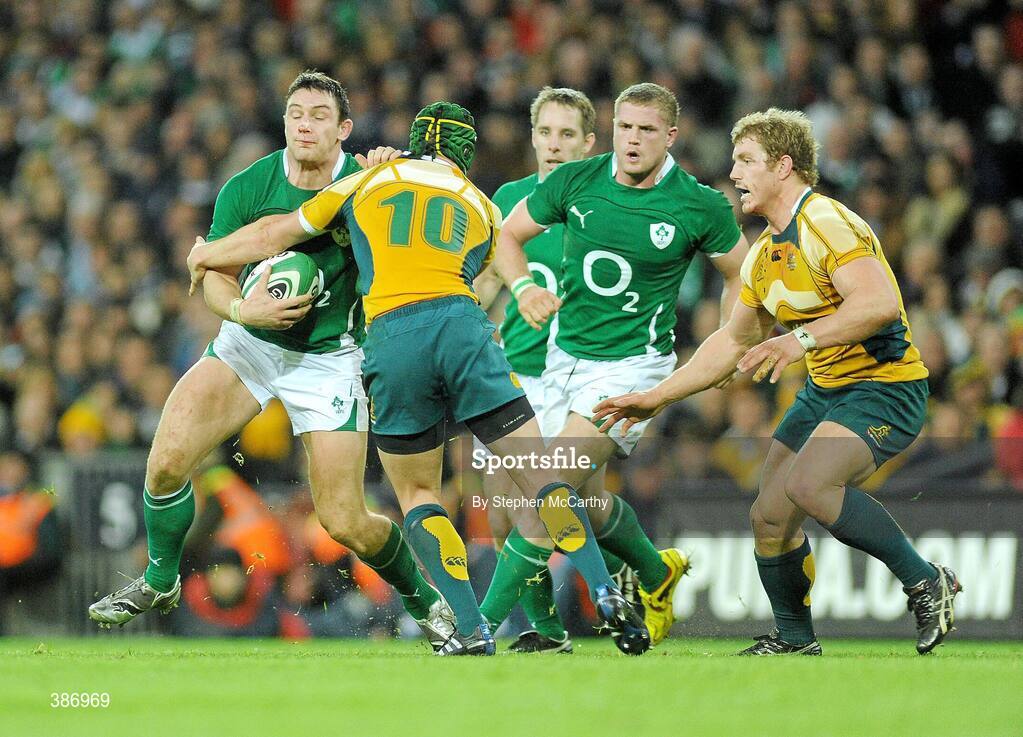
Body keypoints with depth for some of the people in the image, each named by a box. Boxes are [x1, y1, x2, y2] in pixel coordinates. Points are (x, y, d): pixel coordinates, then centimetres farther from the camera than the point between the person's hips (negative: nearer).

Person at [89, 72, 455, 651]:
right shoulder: (247, 188, -12)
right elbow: (216, 278, -7)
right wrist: (241, 308, -30)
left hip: (329, 358, -2)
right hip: (249, 344, 2)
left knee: (346, 524, -7)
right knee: (167, 461, -15)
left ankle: (426, 598, 22)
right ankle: (161, 581, 12)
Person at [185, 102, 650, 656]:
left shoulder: (368, 182, 24)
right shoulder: (483, 208, 26)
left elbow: (273, 236, 32)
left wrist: (204, 256, 49)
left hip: (389, 337, 0)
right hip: (462, 326, 0)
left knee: (416, 493, 14)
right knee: (539, 476, 5)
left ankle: (472, 630, 2)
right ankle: (605, 597, -8)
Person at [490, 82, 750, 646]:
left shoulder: (701, 207, -10)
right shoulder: (574, 181, -5)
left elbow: (740, 274, 7)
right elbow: (506, 236, 8)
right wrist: (523, 287, -11)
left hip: (633, 362, -5)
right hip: (565, 354, 5)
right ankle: (656, 573, 37)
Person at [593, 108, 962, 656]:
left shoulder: (827, 223, -18)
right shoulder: (764, 254, 12)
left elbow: (880, 303, -32)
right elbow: (733, 341, 22)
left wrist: (800, 340, -39)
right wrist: (656, 397, 18)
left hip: (884, 385, -9)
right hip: (824, 389, 9)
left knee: (808, 484, -30)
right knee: (769, 516, 4)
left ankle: (925, 583, -16)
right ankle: (794, 640, 23)